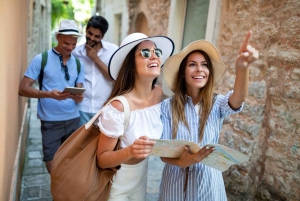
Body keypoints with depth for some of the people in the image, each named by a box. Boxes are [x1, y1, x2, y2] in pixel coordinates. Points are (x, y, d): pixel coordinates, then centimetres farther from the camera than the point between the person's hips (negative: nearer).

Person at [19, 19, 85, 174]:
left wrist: (78, 97, -16)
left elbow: (79, 93, 10)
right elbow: (23, 89, -8)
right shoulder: (41, 59, -6)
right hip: (51, 122, -4)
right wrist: (49, 94, -25)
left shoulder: (78, 64, 8)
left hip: (73, 120, 4)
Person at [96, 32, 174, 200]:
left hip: (142, 177, 5)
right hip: (116, 185, -5)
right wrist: (130, 151, -37)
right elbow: (102, 159, -21)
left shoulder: (159, 94, -11)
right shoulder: (118, 107, -30)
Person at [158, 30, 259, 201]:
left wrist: (242, 67, -51)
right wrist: (181, 162, -32)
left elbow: (237, 100, -31)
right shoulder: (168, 106, -10)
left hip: (208, 182, 1)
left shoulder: (217, 104, -8)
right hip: (176, 182, -1)